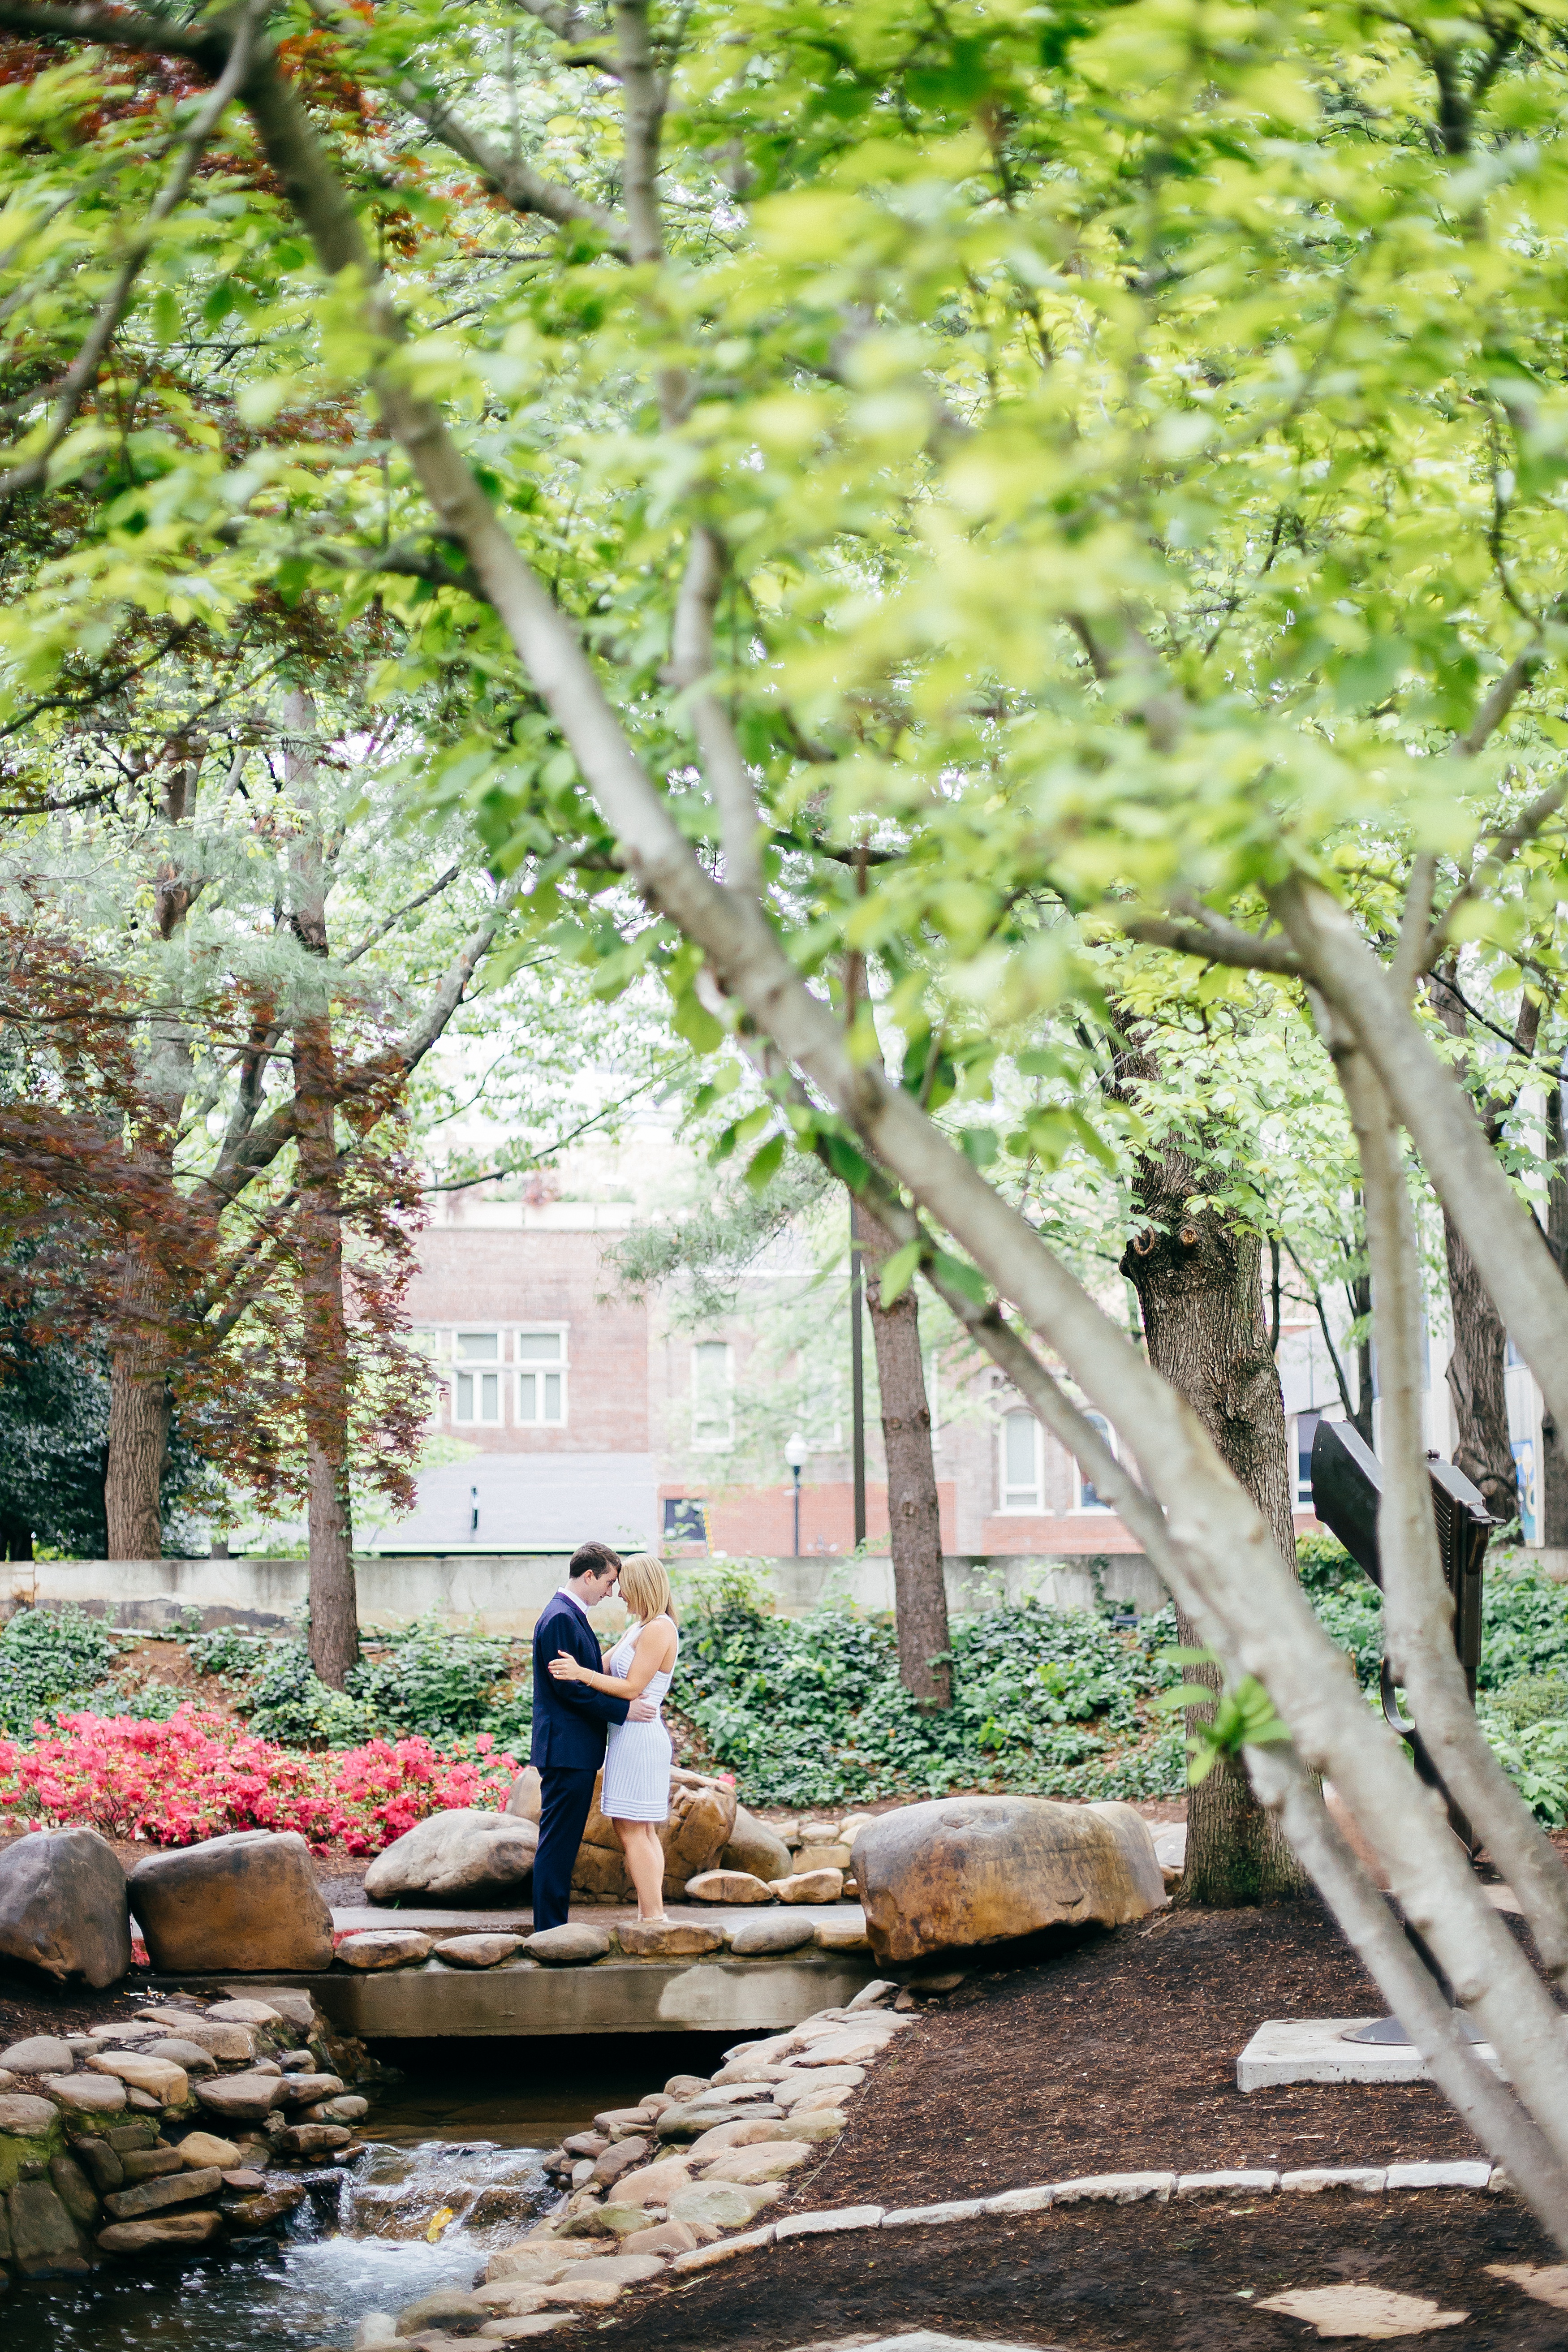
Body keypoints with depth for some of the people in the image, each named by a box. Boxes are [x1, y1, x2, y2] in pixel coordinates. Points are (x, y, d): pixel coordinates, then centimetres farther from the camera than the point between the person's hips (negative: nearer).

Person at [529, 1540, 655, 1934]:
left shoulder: (572, 1616, 17)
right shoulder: (560, 1619, -15)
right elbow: (569, 1688, -20)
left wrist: (630, 1699, 14)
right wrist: (624, 1709, -16)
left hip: (575, 1753, 11)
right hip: (566, 1750, -11)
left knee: (562, 1843, 12)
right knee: (558, 1841, -7)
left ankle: (553, 1928, 16)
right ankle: (550, 1931, -5)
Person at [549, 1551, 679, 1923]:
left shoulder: (658, 1630, -15)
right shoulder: (641, 1629, 16)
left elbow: (632, 1688, -19)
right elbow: (605, 1665, 19)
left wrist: (582, 1674, -25)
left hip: (638, 1739, -11)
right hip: (635, 1739, 11)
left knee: (632, 1832, -9)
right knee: (643, 1832, 11)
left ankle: (653, 1920, -10)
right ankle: (651, 1914, 13)